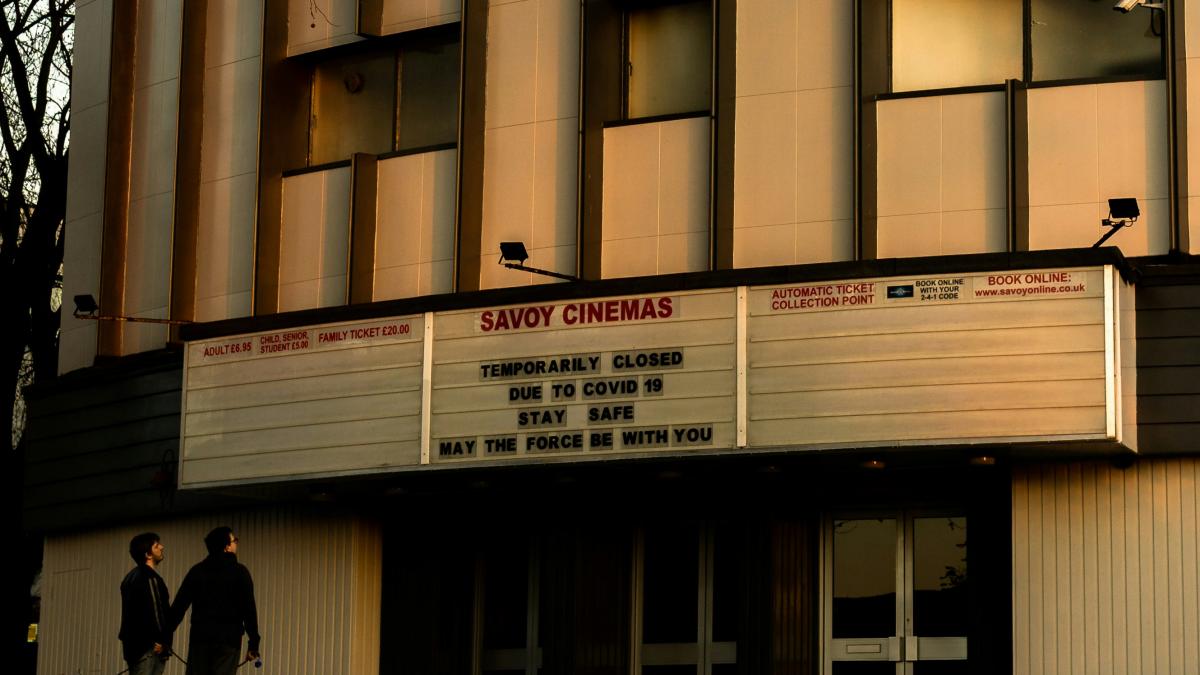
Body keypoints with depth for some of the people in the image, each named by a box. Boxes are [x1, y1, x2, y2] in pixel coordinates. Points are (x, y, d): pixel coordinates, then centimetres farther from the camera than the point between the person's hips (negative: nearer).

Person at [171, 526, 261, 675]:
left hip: (200, 637, 3)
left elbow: (179, 606, 6)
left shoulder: (197, 571, 9)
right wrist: (253, 643, -2)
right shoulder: (239, 572, -1)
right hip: (228, 640, -3)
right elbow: (249, 609, -5)